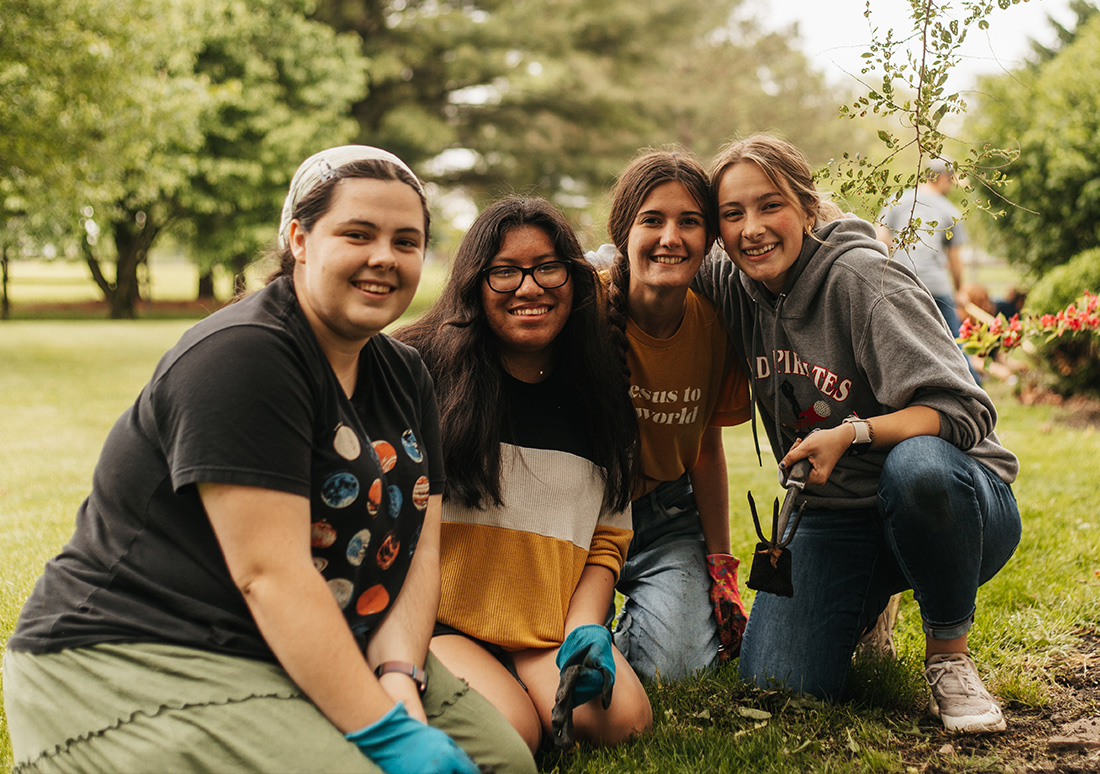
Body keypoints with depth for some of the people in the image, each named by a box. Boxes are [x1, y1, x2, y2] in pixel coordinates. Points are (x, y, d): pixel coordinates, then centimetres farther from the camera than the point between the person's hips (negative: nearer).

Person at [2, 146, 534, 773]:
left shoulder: (406, 376, 9)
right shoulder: (241, 357, -19)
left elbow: (421, 549, 2)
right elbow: (271, 574, -25)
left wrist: (399, 683, -16)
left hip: (325, 648, 8)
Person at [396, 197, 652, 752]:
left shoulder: (600, 395, 8)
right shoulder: (422, 370, -7)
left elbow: (607, 538, 11)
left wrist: (584, 627, -7)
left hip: (546, 627, 5)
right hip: (432, 618, -4)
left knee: (623, 719, -21)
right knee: (510, 732, -29)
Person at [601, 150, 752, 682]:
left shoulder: (714, 326, -8)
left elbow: (708, 447, 6)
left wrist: (719, 561, 4)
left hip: (668, 516, 2)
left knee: (674, 662, -19)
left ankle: (655, 606, 16)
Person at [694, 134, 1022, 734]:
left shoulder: (861, 278, -16)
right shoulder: (734, 291, 0)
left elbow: (967, 411, -22)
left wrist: (854, 433, -36)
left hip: (945, 504, -4)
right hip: (833, 521, 4)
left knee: (917, 463, -40)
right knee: (776, 683, -17)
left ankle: (948, 652, -14)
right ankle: (864, 609, 18)